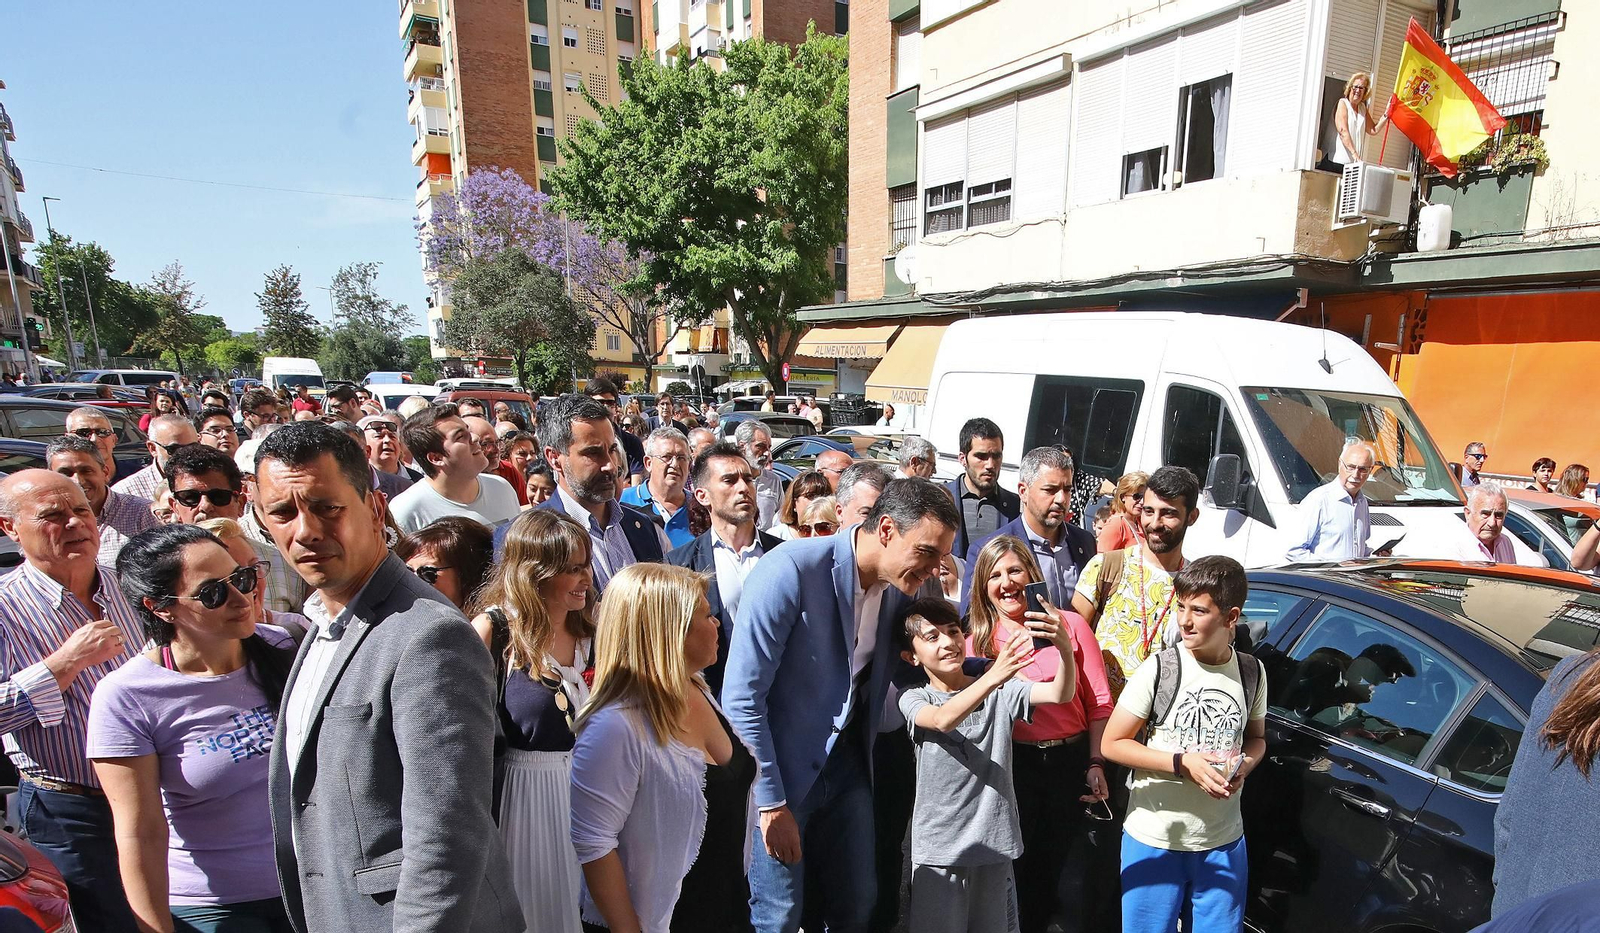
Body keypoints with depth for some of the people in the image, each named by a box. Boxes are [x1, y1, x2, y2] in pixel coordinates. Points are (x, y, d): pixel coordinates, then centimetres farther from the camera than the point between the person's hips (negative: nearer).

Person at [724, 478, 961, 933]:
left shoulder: (902, 585, -4)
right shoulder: (790, 570, -24)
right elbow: (742, 695, -22)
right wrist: (771, 803, -17)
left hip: (848, 764, 6)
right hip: (781, 768, -6)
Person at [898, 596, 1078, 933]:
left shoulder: (1001, 691, 2)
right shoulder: (914, 700, -4)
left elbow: (1060, 694, -12)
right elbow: (943, 720, -26)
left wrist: (1064, 647, -32)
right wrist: (993, 676, -40)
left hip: (995, 843, 2)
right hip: (939, 848, -2)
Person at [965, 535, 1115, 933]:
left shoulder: (1070, 624, -3)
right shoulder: (976, 643, 2)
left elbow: (1099, 702, -2)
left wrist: (1095, 765, -7)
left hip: (1072, 761, -1)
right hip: (1013, 767, 1)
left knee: (1076, 881, 6)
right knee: (1018, 875, 14)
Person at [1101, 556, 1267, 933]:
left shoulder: (1252, 672, -1)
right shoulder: (1158, 670, -14)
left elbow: (1256, 737, 15)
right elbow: (1112, 743, -10)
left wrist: (1243, 766, -7)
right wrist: (1182, 762, -19)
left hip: (1224, 842, 3)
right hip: (1153, 841, -3)